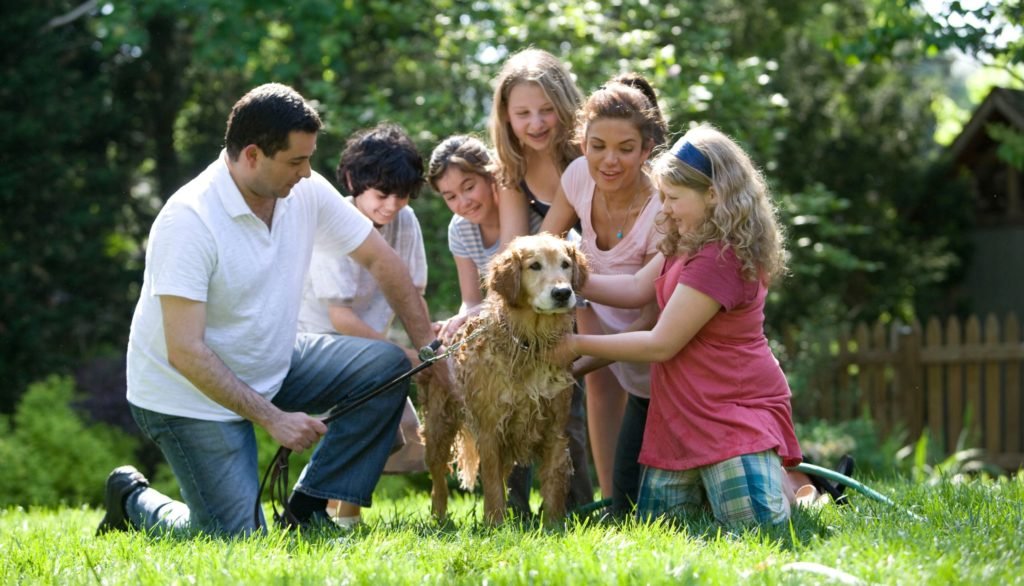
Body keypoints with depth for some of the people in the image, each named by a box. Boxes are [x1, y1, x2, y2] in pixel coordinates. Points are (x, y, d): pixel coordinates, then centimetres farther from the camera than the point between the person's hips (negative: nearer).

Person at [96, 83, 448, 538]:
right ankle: (133, 500, 15)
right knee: (237, 539, -14)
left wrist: (428, 349, -3)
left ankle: (308, 508, -3)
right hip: (192, 393, -7)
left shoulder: (306, 192, -9)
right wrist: (272, 418, -29)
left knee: (387, 364, -9)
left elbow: (379, 260, 3)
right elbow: (185, 352, -29)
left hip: (271, 369, 7)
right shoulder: (188, 220, -28)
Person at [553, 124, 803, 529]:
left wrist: (577, 345, -12)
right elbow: (638, 288, 7)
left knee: (751, 522, -16)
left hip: (736, 407, -9)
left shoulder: (718, 259, -24)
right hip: (686, 410, 9)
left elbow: (660, 345, -21)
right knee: (654, 523, 2)